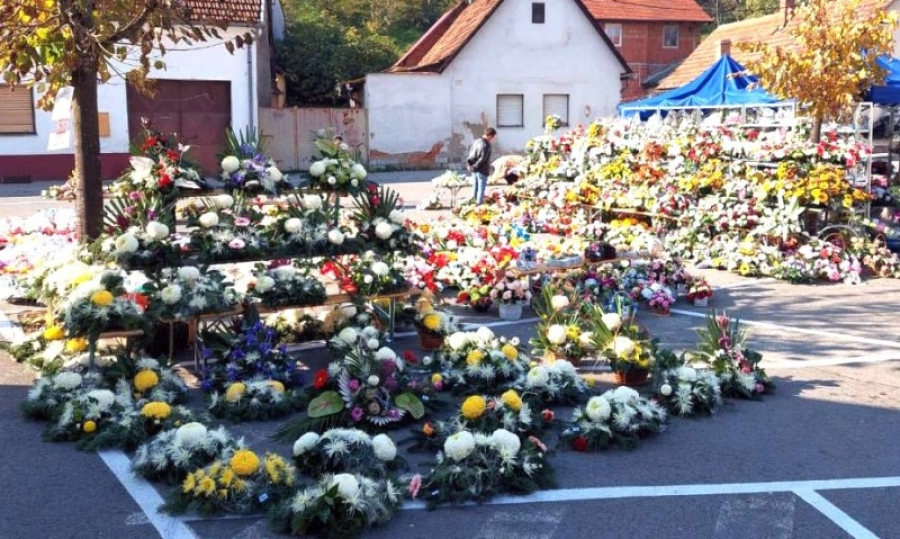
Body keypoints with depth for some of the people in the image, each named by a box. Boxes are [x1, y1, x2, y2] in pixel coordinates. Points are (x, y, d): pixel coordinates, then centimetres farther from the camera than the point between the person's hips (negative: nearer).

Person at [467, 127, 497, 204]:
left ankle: (474, 202, 27)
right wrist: (475, 166, -14)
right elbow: (482, 159, -25)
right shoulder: (486, 145, -22)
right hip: (482, 170, -9)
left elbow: (470, 151, 11)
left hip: (475, 170, 9)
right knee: (481, 188, 0)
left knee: (476, 187, 18)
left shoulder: (477, 141, 6)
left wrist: (469, 162, 6)